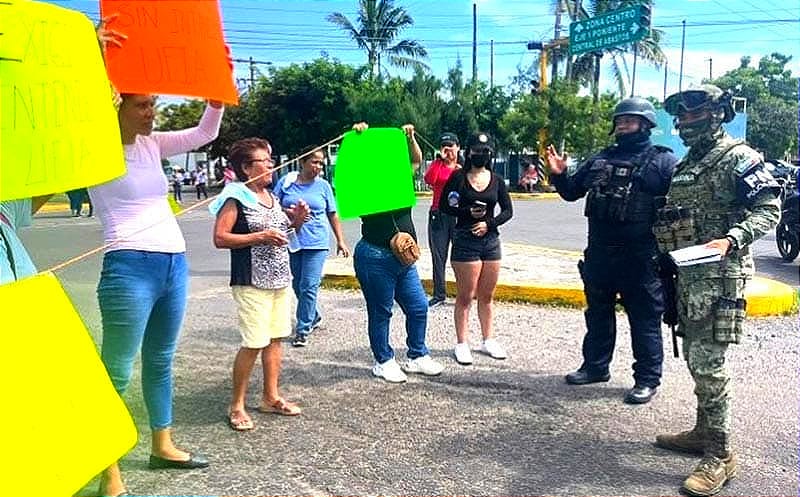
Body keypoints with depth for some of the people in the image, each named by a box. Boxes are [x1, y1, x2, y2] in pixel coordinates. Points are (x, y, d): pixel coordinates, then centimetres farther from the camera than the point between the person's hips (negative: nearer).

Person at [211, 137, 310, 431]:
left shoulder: (272, 196, 13)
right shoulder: (236, 197, -9)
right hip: (252, 283, -8)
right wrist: (259, 237, -22)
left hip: (280, 279, 8)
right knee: (253, 343, -9)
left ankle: (270, 397, 24)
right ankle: (237, 405, 7)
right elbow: (220, 238, -16)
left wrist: (297, 218, 5)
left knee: (275, 338, 11)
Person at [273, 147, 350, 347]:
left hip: (316, 243, -2)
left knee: (309, 286, -7)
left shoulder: (323, 186, 5)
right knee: (297, 285, 12)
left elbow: (333, 215, 11)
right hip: (290, 241, 2)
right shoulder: (286, 181, 3)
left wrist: (341, 241, 9)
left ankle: (303, 330, 2)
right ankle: (313, 317, 35)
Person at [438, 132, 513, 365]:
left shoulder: (496, 180, 7)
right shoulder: (458, 177, -3)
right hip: (465, 241, -4)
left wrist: (489, 223, -9)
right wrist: (468, 212, -14)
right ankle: (462, 344, 9)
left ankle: (488, 340, 24)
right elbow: (444, 206, -2)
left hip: (491, 240, 4)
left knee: (487, 296, 13)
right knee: (465, 296, 0)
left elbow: (508, 210, 7)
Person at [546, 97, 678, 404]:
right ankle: (595, 366, 33)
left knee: (644, 319, 4)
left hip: (641, 259, -6)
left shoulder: (662, 161, -3)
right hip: (599, 254, 6)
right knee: (598, 313, 17)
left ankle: (647, 379, 16)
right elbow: (571, 191, 20)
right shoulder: (600, 159, 14)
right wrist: (558, 174, 2)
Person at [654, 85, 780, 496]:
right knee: (694, 357, 15)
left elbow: (769, 211, -13)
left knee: (708, 362, -10)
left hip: (719, 273, -9)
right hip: (688, 272, 9)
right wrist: (665, 248, 15)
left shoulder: (738, 158, -7)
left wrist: (729, 240, -26)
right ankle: (703, 432, 28)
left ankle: (720, 455, -1)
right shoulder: (684, 166, 17)